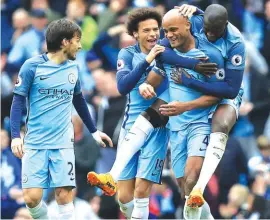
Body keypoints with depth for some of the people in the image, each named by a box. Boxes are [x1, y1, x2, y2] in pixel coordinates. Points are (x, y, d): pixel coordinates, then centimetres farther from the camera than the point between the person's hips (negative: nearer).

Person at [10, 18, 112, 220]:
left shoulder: (73, 68, 7)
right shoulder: (32, 66, -7)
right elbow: (18, 101, -5)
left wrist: (94, 131, 25)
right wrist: (16, 136, -15)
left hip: (63, 144, 3)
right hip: (35, 143, -3)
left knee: (64, 196, -6)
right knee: (32, 197, -8)